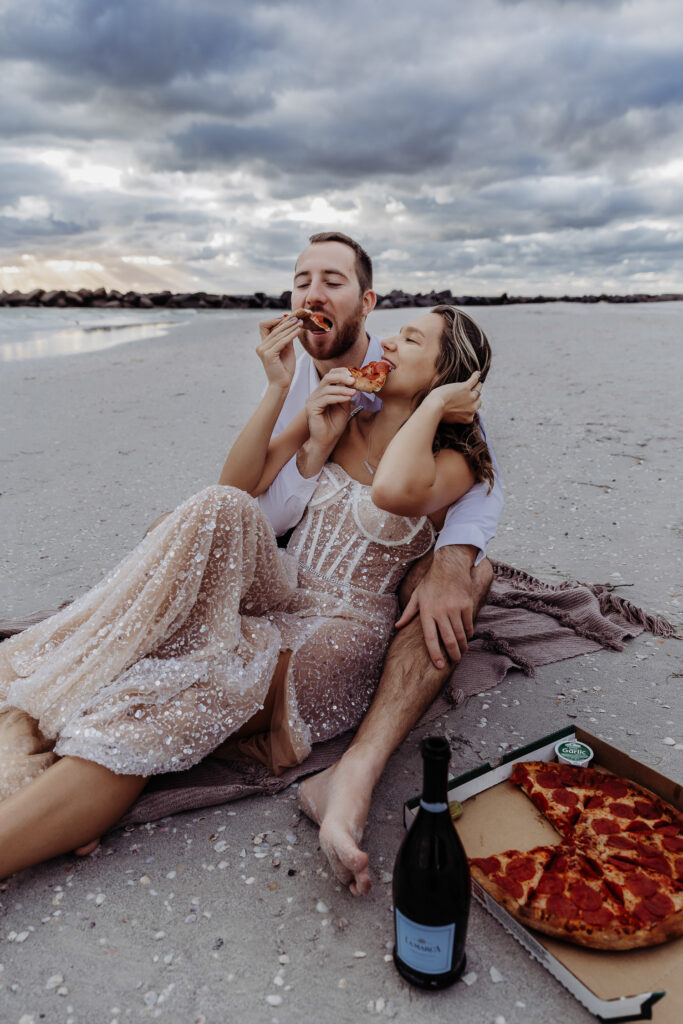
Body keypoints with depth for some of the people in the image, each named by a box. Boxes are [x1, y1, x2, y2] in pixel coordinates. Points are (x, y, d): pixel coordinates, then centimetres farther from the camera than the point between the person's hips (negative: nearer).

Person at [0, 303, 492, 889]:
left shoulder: (450, 462, -1)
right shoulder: (339, 419, 15)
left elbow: (395, 490, -29)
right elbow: (238, 482, 5)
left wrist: (432, 405, -13)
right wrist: (279, 388, -1)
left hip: (338, 636, -4)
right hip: (279, 596, 4)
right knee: (223, 512, -28)